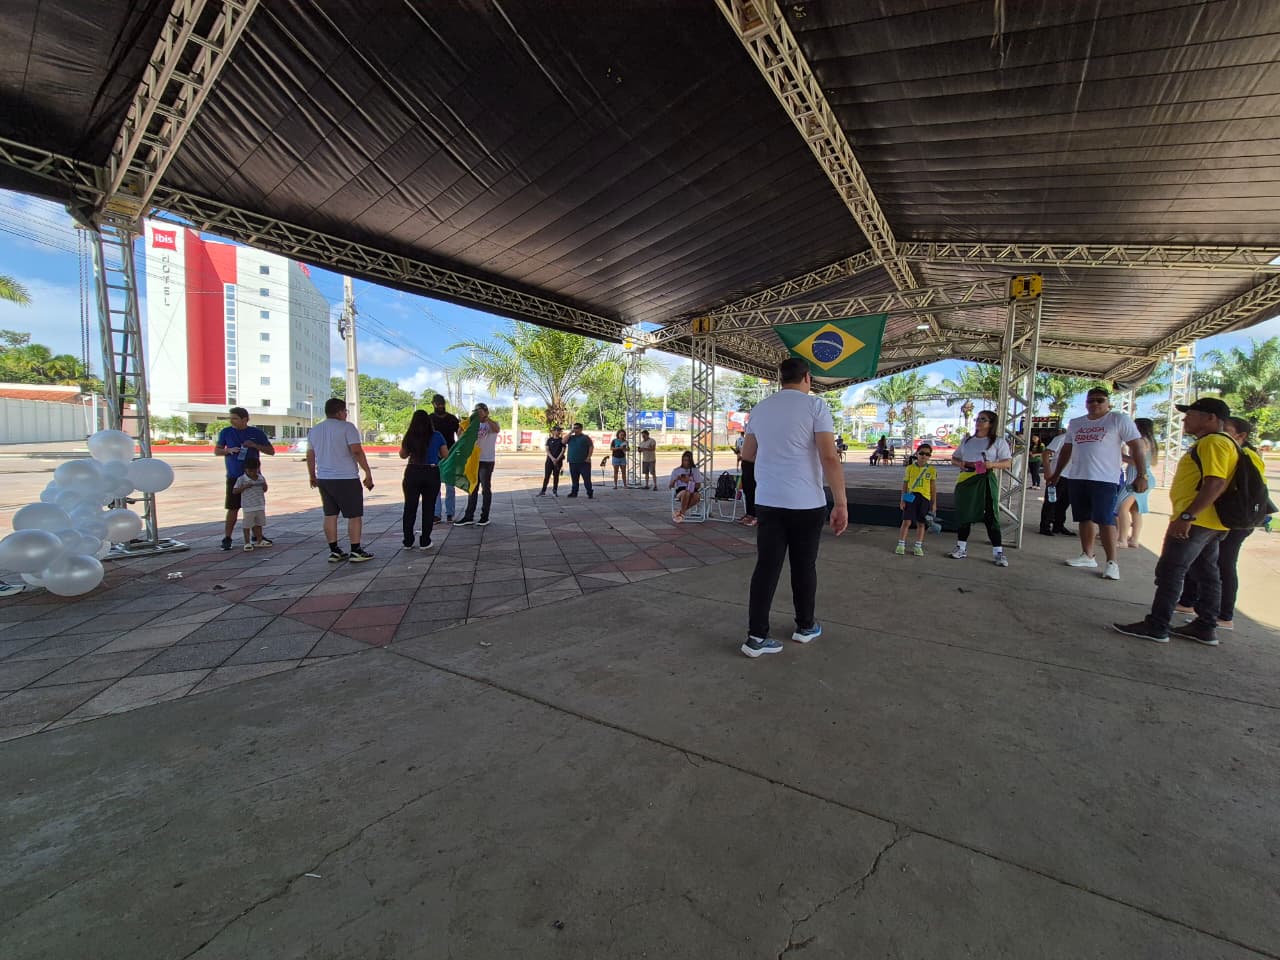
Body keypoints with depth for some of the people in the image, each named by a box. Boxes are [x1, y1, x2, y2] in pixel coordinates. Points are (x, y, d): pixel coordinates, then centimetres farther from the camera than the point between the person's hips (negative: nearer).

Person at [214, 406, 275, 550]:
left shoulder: (256, 433, 2)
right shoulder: (226, 432, 2)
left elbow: (271, 451, 4)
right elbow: (216, 451, 9)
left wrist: (255, 445, -13)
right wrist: (229, 450, -12)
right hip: (234, 477, -1)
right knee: (232, 508, -3)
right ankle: (227, 539, 5)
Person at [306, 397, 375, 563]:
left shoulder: (314, 430, 13)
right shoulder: (347, 427, -9)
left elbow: (310, 456, 18)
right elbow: (357, 452, -18)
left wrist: (312, 477, 28)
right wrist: (368, 473, -16)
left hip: (323, 479, 7)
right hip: (346, 478, -7)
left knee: (330, 515, 11)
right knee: (354, 515, 1)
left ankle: (334, 551, 15)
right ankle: (356, 552, 3)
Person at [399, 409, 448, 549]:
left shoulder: (409, 436, -2)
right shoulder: (437, 436, -5)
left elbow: (403, 455, 10)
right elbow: (445, 455, 3)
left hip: (412, 473, 1)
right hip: (432, 473, -1)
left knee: (410, 508, 10)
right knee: (428, 508, 8)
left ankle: (408, 542, 14)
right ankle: (425, 542, 10)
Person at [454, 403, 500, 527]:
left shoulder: (492, 424, -4)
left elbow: (497, 429, -28)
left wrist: (485, 418, -27)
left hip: (487, 461, -6)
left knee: (486, 488, 1)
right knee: (472, 488, 8)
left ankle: (485, 517, 9)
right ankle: (469, 516, 14)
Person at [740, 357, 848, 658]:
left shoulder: (759, 408, 8)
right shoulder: (815, 405, -7)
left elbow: (747, 454, 20)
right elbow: (829, 458, -15)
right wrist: (841, 503, -11)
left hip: (768, 501, 4)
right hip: (807, 503, -3)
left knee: (766, 567, 6)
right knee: (804, 567, 12)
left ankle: (756, 636, 6)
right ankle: (805, 627, 30)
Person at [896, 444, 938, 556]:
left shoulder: (932, 470, 4)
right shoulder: (910, 468, 2)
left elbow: (933, 487, 7)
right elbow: (905, 484, 5)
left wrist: (934, 503, 5)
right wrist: (902, 499, 0)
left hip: (925, 498, 1)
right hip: (911, 497, -1)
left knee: (921, 523, 7)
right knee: (906, 521, -2)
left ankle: (918, 546, 17)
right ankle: (901, 544, 7)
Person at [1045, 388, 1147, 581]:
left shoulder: (1119, 419, -2)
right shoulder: (1075, 424, 14)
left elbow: (1137, 447, -7)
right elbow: (1066, 450, 21)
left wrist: (1141, 475, -15)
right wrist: (1056, 474, 21)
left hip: (1106, 479, -6)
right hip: (1077, 479, 6)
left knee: (1105, 520, -7)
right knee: (1085, 518, 11)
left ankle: (1112, 562, -1)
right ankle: (1087, 556, 20)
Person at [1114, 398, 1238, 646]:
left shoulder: (1214, 442, -15)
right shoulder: (1210, 443, 18)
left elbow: (1215, 483, -25)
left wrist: (1186, 516, -28)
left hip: (1196, 521, -11)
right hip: (1210, 523, 11)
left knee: (1170, 571, -7)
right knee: (1206, 574, 14)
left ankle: (1156, 626, -3)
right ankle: (1206, 628, 22)